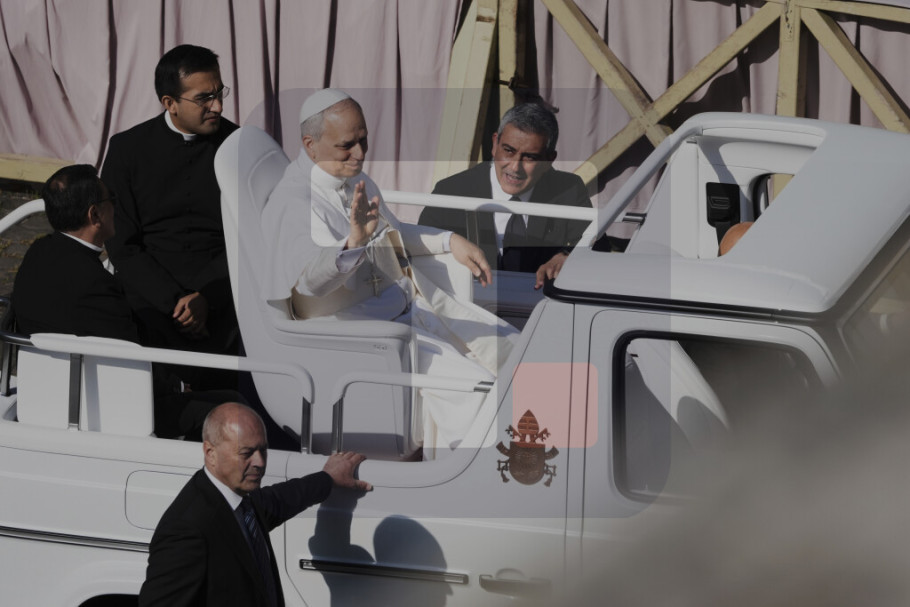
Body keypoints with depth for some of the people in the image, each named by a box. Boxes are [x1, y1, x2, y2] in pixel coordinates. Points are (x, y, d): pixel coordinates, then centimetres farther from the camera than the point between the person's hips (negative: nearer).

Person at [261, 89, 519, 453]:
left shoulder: (352, 179, 10)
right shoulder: (293, 204, -21)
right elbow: (310, 277, -40)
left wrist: (449, 241, 19)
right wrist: (354, 241, -57)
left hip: (412, 305, 10)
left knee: (508, 350, 11)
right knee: (474, 386, -23)